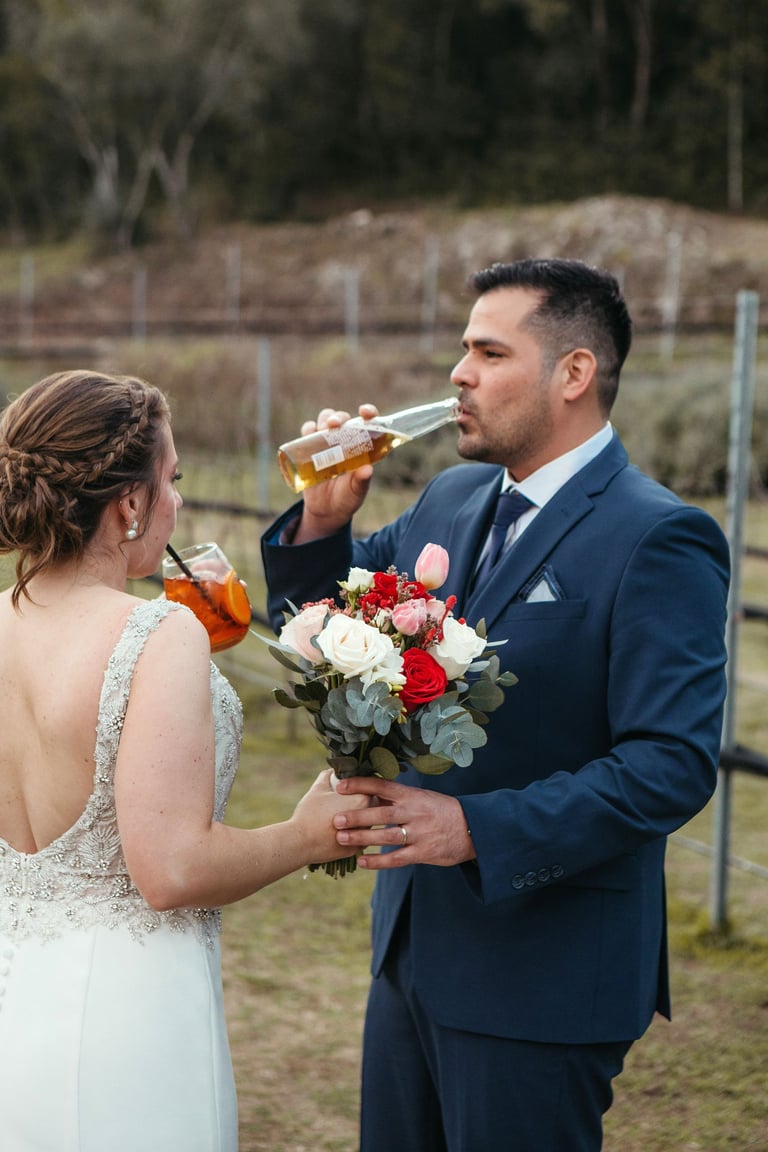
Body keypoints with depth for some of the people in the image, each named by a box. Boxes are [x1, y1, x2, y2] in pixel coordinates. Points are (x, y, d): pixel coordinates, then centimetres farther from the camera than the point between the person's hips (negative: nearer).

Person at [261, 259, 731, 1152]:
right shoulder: (452, 499, 8)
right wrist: (324, 518, -4)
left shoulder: (661, 540, -16)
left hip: (541, 979, -7)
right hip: (414, 947, 7)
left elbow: (674, 763, -24)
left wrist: (476, 829, -29)